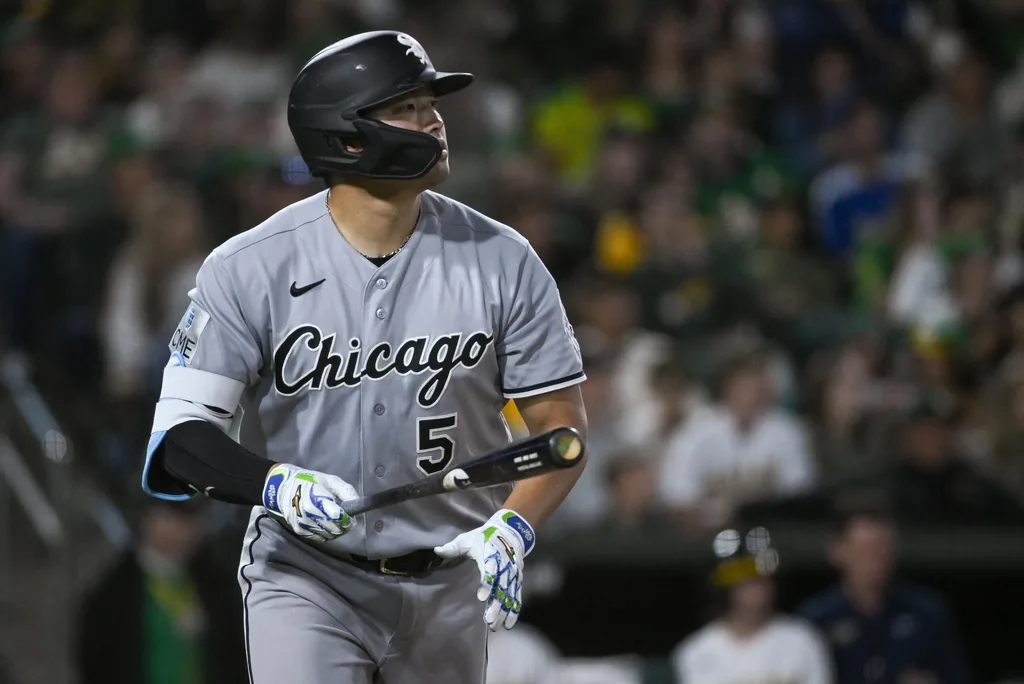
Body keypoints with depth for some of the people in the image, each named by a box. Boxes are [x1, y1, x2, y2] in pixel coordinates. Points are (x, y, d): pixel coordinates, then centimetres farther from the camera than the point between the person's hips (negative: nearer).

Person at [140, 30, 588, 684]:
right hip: (305, 577, -2)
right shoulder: (250, 268, -11)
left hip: (448, 586, 3)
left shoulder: (501, 259, -6)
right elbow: (179, 436, -12)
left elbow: (561, 423, -1)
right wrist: (278, 484, -31)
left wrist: (511, 531, -20)